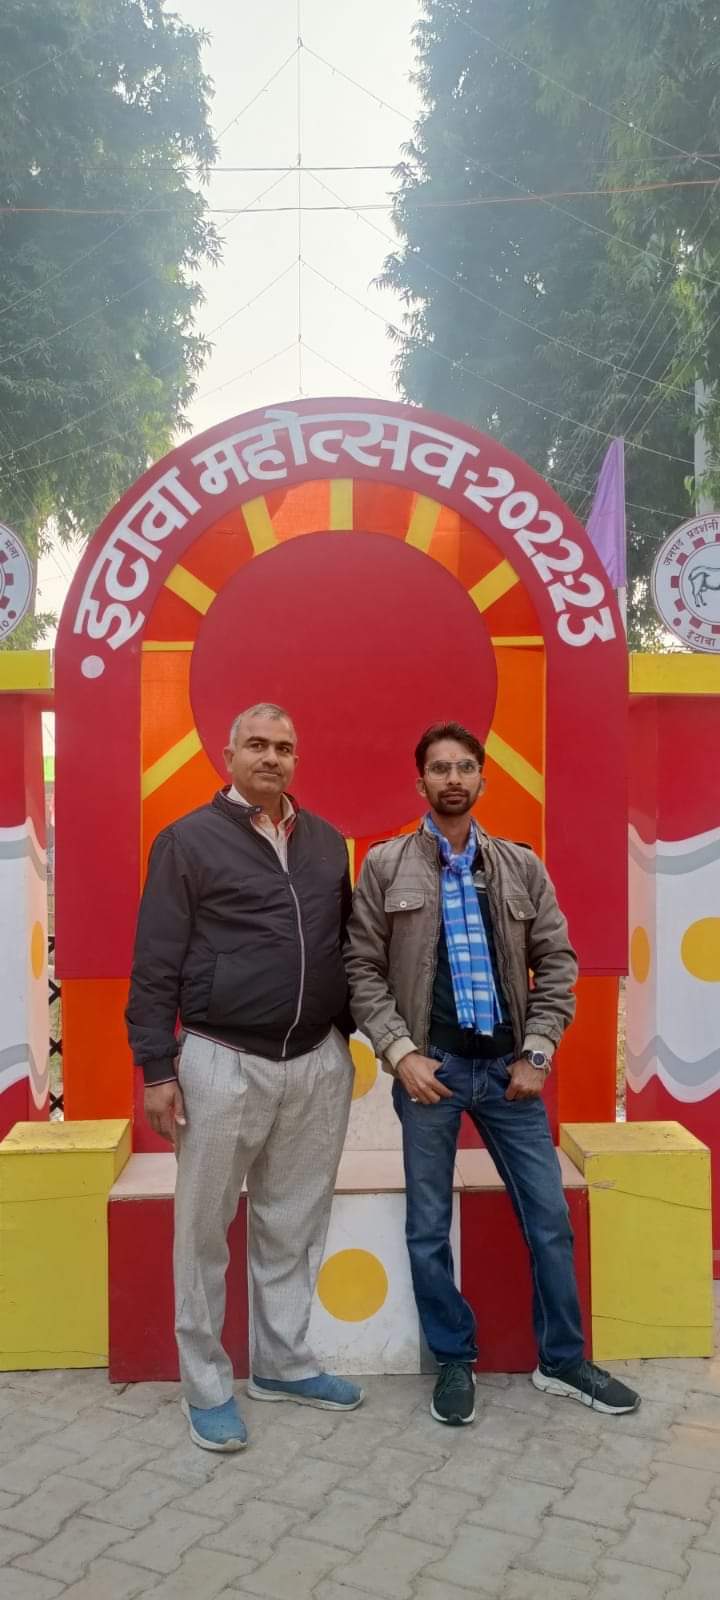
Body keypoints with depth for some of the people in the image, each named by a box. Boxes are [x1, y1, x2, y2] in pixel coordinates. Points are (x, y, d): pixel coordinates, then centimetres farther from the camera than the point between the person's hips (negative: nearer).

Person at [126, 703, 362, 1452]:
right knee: (205, 1229, 7)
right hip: (224, 1063, -4)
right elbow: (155, 964, -6)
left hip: (319, 1063, 4)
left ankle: (284, 1364, 31)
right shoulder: (189, 840, -4)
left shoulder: (327, 843, 10)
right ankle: (206, 1384, 23)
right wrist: (156, 1066, -9)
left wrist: (346, 1040, 15)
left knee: (294, 1226, 14)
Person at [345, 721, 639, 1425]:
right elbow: (362, 969, -3)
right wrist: (400, 1052, -12)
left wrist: (536, 1054, -2)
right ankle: (455, 1362, 29)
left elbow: (556, 963, 6)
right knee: (429, 1226, 8)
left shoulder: (522, 866, 5)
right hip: (429, 1066, -2)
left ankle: (562, 1361, 29)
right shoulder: (384, 865, -1)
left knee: (549, 1216, 9)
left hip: (508, 1067, 2)